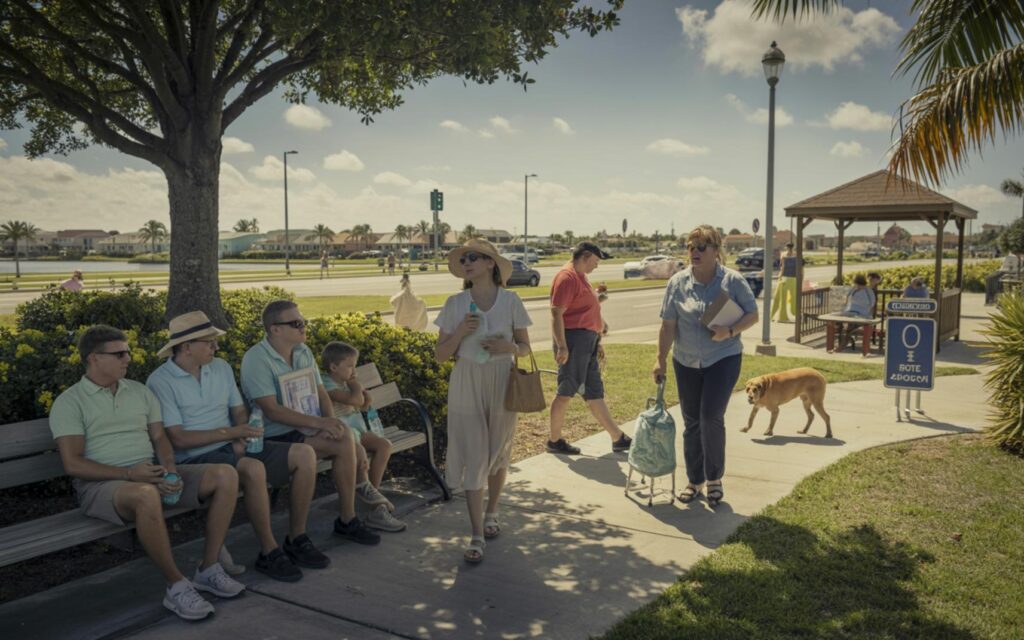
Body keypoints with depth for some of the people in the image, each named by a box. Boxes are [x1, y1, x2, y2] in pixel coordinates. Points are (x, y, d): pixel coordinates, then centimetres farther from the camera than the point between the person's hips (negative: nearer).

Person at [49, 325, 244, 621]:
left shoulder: (140, 392, 17)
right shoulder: (69, 402, 0)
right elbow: (73, 464, -9)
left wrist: (170, 469, -9)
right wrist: (128, 474, -20)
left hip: (153, 475, 6)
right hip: (102, 484, -6)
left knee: (226, 475, -14)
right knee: (146, 496, -42)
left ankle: (208, 569, -8)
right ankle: (177, 587, -26)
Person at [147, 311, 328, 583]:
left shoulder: (221, 368, 12)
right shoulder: (160, 382, -9)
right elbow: (178, 438, -15)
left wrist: (241, 440, -4)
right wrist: (231, 432, -18)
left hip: (233, 449, 7)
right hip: (195, 459, -7)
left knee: (304, 454, -10)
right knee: (253, 469, -37)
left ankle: (296, 540, 0)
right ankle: (269, 553, -19)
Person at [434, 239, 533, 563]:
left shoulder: (510, 301, -2)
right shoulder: (455, 304, -1)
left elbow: (526, 348, 4)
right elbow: (441, 353, 1)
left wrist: (508, 347, -17)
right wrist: (461, 331, -16)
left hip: (502, 384, 1)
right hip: (466, 385, 0)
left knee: (498, 453, 13)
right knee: (472, 457, -3)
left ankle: (491, 512, 38)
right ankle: (477, 536, 2)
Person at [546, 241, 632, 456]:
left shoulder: (580, 277, 20)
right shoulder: (567, 277, -12)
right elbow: (556, 313, -20)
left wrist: (597, 341, 24)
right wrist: (561, 346, -25)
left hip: (587, 342, 10)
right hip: (573, 341, -10)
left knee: (594, 393, 12)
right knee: (566, 392, -3)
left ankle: (618, 438, 17)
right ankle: (554, 441, 8)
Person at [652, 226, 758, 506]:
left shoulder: (733, 281, -7)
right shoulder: (678, 282, -3)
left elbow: (753, 315, -1)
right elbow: (668, 326, -2)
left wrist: (730, 331, -19)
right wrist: (661, 360, -4)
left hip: (723, 359, -3)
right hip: (686, 363, 3)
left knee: (711, 417, -11)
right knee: (691, 423, 9)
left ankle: (715, 478, 10)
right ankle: (694, 480, 24)